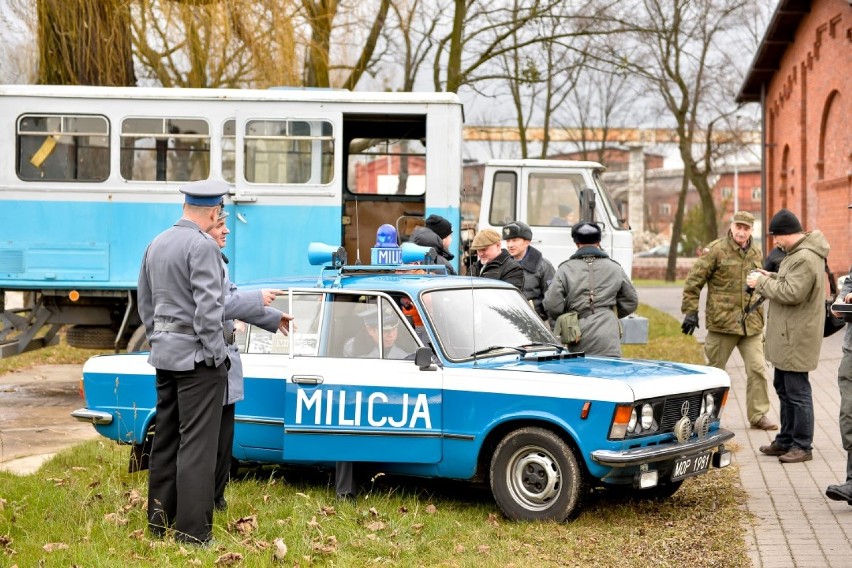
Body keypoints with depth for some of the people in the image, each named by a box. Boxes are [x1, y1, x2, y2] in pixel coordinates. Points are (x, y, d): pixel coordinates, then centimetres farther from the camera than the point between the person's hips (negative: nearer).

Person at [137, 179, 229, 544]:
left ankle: (159, 521, 19)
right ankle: (192, 530, -6)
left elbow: (145, 301, 18)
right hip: (196, 355, -8)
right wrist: (216, 356, -14)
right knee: (196, 443, -6)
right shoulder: (202, 246, -15)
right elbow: (208, 306, -20)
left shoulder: (156, 244, 11)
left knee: (165, 438, 13)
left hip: (164, 354, 8)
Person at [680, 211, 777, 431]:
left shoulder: (756, 254, 10)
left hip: (751, 324, 4)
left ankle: (758, 415, 11)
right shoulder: (716, 250, -6)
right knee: (715, 370, 7)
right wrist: (690, 311, -10)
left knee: (758, 369, 1)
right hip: (722, 321, -4)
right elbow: (694, 281, -6)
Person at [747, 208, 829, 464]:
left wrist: (762, 283, -16)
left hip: (796, 337, -11)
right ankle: (786, 440, 30)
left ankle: (802, 446, 4)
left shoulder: (805, 258, -23)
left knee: (797, 392, -4)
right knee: (784, 388, 20)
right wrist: (770, 278, 8)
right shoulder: (799, 253, 12)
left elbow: (792, 293, -27)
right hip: (787, 336, 11)